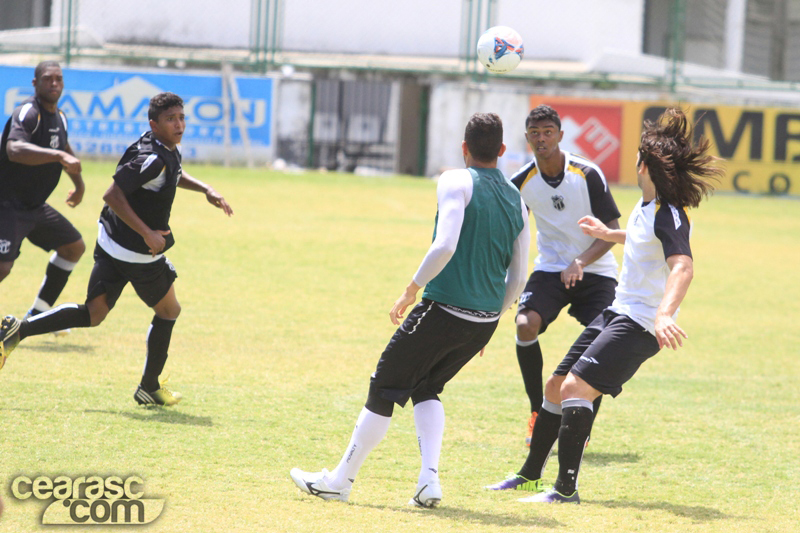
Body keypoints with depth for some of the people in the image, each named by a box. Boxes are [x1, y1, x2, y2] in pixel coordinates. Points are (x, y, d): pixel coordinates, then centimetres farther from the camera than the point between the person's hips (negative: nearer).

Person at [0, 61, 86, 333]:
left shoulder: (59, 116, 9)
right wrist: (59, 156, -48)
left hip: (36, 207, 10)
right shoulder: (28, 113, -20)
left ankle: (38, 314, 20)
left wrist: (79, 184, 38)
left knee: (74, 247, 14)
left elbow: (63, 146, 32)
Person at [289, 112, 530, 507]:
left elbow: (444, 246, -21)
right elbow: (517, 279, 14)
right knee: (425, 389, 23)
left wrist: (411, 290, -12)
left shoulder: (456, 182, -6)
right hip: (485, 319, 6)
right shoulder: (517, 201, 12)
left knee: (384, 389, 7)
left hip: (443, 309, -6)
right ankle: (429, 479, 6)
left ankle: (341, 480, 14)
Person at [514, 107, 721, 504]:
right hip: (617, 313, 10)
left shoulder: (669, 216, -21)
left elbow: (682, 266, -38)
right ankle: (531, 474, 30)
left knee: (576, 388, -22)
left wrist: (664, 315, -53)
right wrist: (608, 234, 45)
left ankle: (567, 489, -17)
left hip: (641, 325, -10)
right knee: (556, 387, 14)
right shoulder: (645, 207, 9)